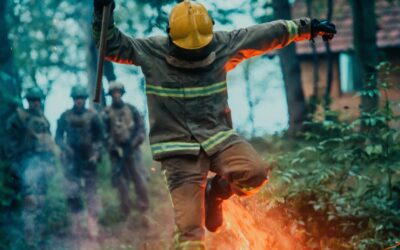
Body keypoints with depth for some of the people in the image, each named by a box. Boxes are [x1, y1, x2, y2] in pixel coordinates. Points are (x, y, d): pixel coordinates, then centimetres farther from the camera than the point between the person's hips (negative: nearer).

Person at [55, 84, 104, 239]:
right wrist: (64, 147, -10)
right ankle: (77, 223, 7)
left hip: (88, 158, -1)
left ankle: (92, 225, 0)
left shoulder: (93, 117, 1)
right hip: (71, 159, 1)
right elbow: (58, 136, 8)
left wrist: (96, 153, -8)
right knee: (72, 191, -4)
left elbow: (100, 137, 5)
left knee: (90, 193, -2)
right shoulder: (65, 117, 2)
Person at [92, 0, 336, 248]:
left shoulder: (224, 44, 1)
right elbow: (111, 44, -3)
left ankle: (215, 192, 8)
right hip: (179, 147, -3)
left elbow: (268, 33, 8)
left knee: (255, 172, -22)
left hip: (218, 136, 3)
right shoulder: (151, 51, -4)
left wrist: (308, 27, 12)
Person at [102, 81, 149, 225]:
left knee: (141, 182, -6)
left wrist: (134, 143, -8)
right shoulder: (107, 114, -1)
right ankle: (127, 216, 7)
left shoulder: (132, 110, 7)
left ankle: (144, 213, 1)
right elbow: (105, 135, -5)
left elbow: (141, 128, 6)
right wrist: (115, 148, -14)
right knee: (122, 186, 0)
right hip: (117, 153, -2)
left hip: (132, 150, 2)